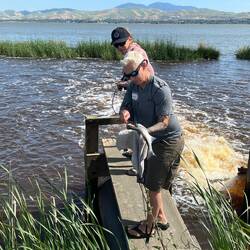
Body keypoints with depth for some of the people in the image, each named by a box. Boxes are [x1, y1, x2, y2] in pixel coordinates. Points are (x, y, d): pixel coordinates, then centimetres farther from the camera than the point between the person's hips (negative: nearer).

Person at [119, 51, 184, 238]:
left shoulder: (161, 89, -25)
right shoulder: (134, 85, -1)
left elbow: (164, 122, -24)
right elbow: (125, 105, 0)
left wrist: (145, 131, -40)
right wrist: (124, 112, -24)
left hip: (167, 141, -8)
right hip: (151, 140, 8)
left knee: (153, 185, 2)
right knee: (151, 182, 18)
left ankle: (149, 226, 20)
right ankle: (161, 217, 37)